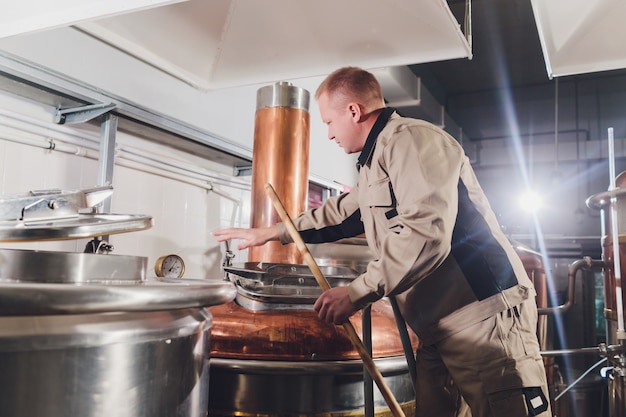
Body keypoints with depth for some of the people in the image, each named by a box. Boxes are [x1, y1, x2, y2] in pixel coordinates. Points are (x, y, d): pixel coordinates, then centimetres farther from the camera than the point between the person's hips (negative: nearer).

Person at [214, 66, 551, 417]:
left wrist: (356, 293, -20)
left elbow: (425, 233, -24)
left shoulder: (411, 139, -11)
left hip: (485, 319, -10)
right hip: (439, 330, 10)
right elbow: (342, 212, 33)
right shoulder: (377, 158, 22)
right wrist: (269, 233, 35)